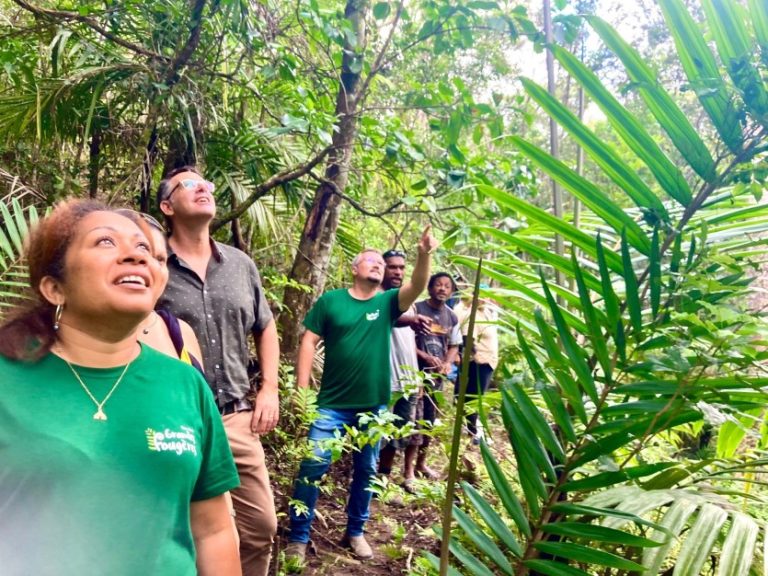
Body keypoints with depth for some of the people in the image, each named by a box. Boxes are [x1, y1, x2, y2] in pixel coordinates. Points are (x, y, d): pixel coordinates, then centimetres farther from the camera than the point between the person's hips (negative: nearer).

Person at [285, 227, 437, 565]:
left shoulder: (387, 303, 3)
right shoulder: (331, 300, -2)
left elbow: (417, 287, -14)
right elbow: (309, 341, -2)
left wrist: (424, 254, -31)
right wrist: (302, 389, -8)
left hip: (374, 405, 3)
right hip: (332, 403, -2)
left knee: (366, 470, 14)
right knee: (313, 466, -2)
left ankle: (355, 532, 33)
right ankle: (298, 537, 16)